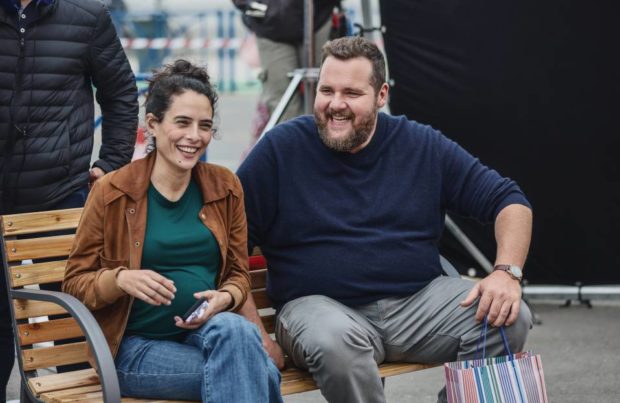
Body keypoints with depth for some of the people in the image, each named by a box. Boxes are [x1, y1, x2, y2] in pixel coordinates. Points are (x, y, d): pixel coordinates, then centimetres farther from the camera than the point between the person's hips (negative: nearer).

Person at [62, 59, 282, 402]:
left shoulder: (225, 187, 9)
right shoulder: (112, 192, -1)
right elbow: (75, 281, 3)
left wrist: (224, 299, -9)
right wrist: (121, 279, -19)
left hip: (211, 332, 4)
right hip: (135, 347, -4)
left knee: (234, 329, -36)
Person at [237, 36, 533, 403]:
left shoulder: (423, 146, 5)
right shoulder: (281, 149, -2)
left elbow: (509, 201, 7)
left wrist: (507, 272, -12)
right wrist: (254, 333, -12)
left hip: (418, 300, 3)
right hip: (318, 304, -3)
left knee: (511, 320, -20)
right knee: (336, 342, -38)